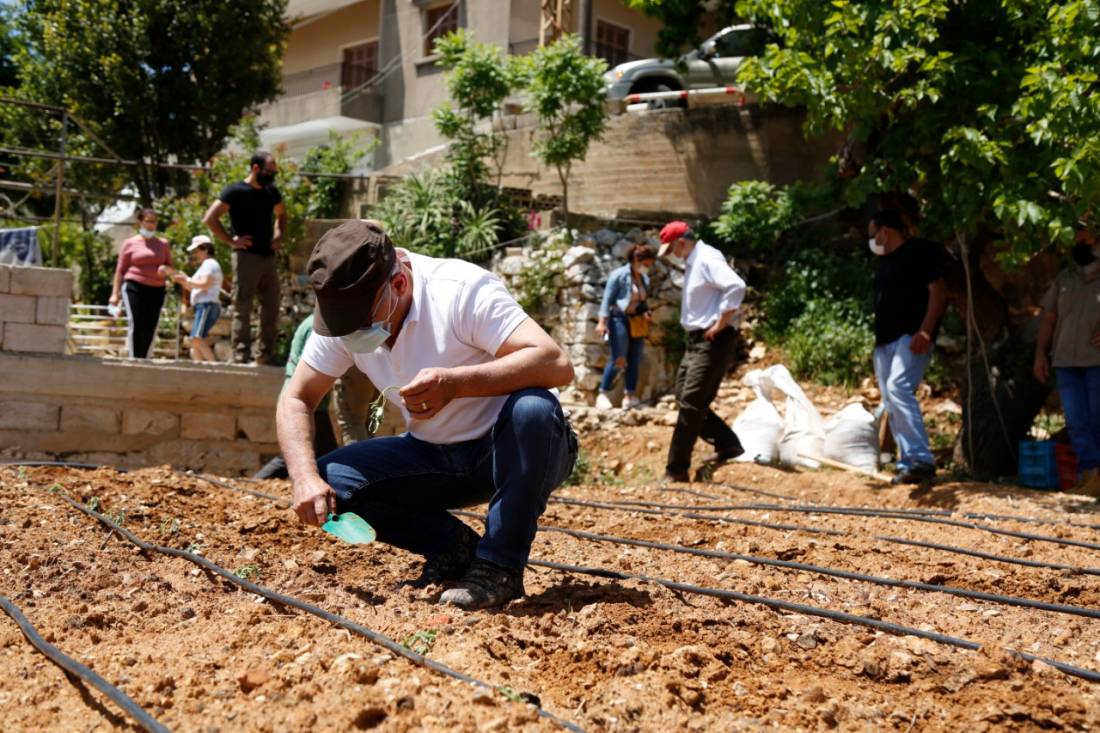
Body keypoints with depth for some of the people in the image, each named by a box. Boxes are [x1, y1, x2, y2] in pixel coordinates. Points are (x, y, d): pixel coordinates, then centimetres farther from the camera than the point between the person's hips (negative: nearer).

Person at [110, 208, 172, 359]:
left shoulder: (163, 244, 14)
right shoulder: (130, 243, 7)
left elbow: (169, 267, 18)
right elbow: (120, 270, 7)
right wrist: (115, 293, -1)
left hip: (156, 290, 3)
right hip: (134, 287, -3)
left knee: (150, 328, -1)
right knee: (136, 325, -12)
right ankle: (134, 359, -12)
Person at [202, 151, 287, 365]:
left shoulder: (271, 191, 12)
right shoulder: (235, 191, -7)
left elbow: (281, 214, 32)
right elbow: (210, 219, -13)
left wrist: (279, 235, 15)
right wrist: (231, 241, -13)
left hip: (268, 257, 7)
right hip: (246, 257, -7)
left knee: (271, 308, 8)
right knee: (242, 309, -5)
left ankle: (267, 354, 16)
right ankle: (240, 356, -3)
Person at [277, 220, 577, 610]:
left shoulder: (464, 290, -25)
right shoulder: (342, 315, -8)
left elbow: (557, 365, -35)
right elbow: (296, 399, -2)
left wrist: (456, 382, -45)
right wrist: (306, 479, -19)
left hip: (514, 452, -5)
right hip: (435, 456, 5)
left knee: (533, 408, -38)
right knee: (331, 479, -15)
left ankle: (499, 567, -21)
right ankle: (455, 548, 2)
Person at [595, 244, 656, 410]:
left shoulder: (644, 279, 9)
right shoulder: (619, 275, -10)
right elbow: (607, 298, -11)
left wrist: (645, 312, -2)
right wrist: (602, 322, -16)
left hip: (637, 321, 7)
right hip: (619, 319, -7)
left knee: (635, 360, 4)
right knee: (619, 360, -10)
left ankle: (630, 396, 9)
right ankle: (603, 394, 0)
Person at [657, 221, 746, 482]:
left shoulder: (708, 259, -16)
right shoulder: (692, 263, 14)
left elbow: (736, 286, -29)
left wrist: (720, 325, -23)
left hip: (713, 341, -10)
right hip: (696, 340, 10)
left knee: (691, 403, -8)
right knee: (685, 397, 13)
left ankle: (676, 470, -2)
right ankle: (727, 444, 21)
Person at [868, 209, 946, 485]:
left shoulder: (920, 251, -6)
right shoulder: (884, 262, 20)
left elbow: (939, 292, -13)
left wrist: (925, 331, -22)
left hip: (911, 338, -10)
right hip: (885, 340, 10)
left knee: (898, 388, -26)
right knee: (891, 402, 6)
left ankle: (922, 460, -28)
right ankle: (907, 463, 11)